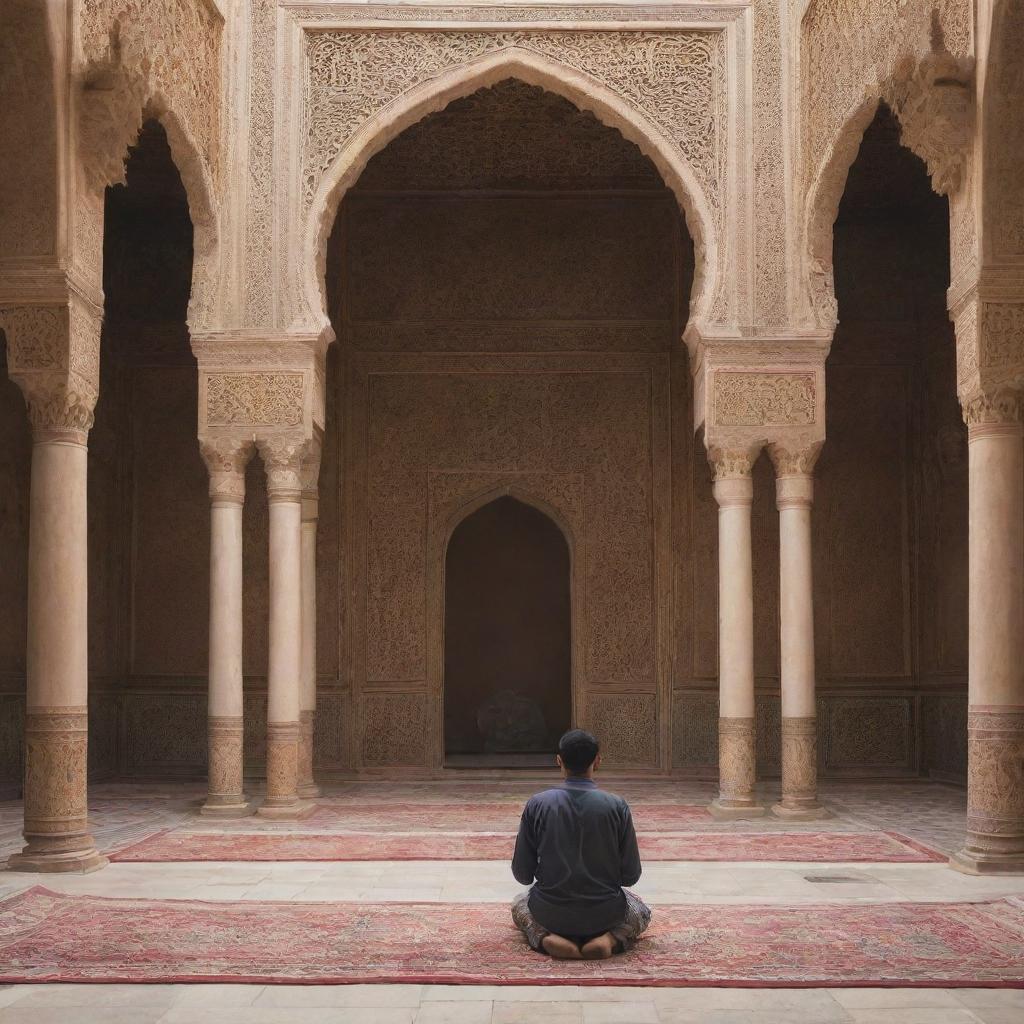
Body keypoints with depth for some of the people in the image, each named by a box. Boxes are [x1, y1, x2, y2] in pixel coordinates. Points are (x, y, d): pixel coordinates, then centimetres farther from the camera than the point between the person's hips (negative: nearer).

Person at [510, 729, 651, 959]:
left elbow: (522, 874, -2)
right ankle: (610, 939, -1)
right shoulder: (617, 806, -11)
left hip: (550, 914, 0)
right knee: (641, 912, 32)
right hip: (605, 914, 0)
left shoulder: (537, 805, -9)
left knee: (520, 906, 35)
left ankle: (545, 937, 1)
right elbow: (631, 875, -4)